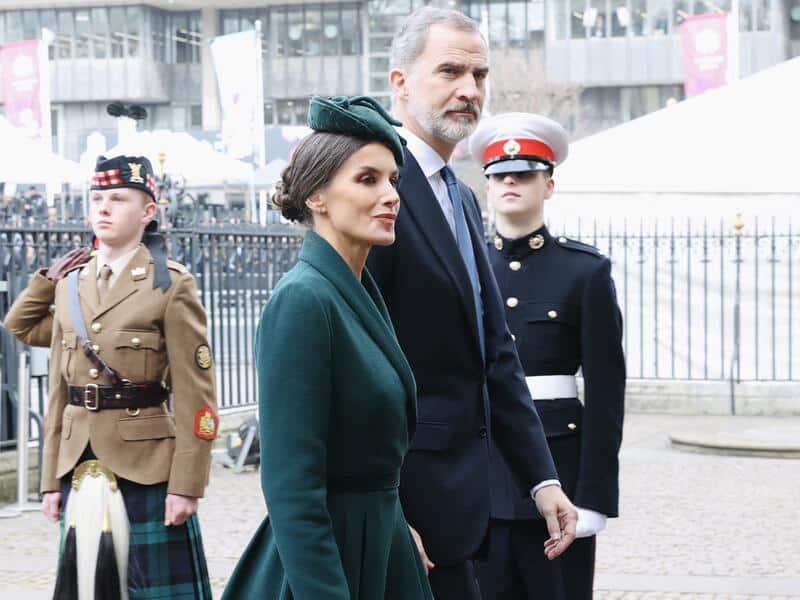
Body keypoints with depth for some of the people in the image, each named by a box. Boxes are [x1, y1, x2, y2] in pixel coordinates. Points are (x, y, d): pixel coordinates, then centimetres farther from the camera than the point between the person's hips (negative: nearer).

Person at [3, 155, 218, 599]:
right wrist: (52, 478, 10)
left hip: (147, 467, -5)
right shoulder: (70, 284, 11)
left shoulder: (171, 285, -5)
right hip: (81, 469, 5)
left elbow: (195, 395, -8)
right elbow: (59, 390, 13)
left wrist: (186, 483, -13)